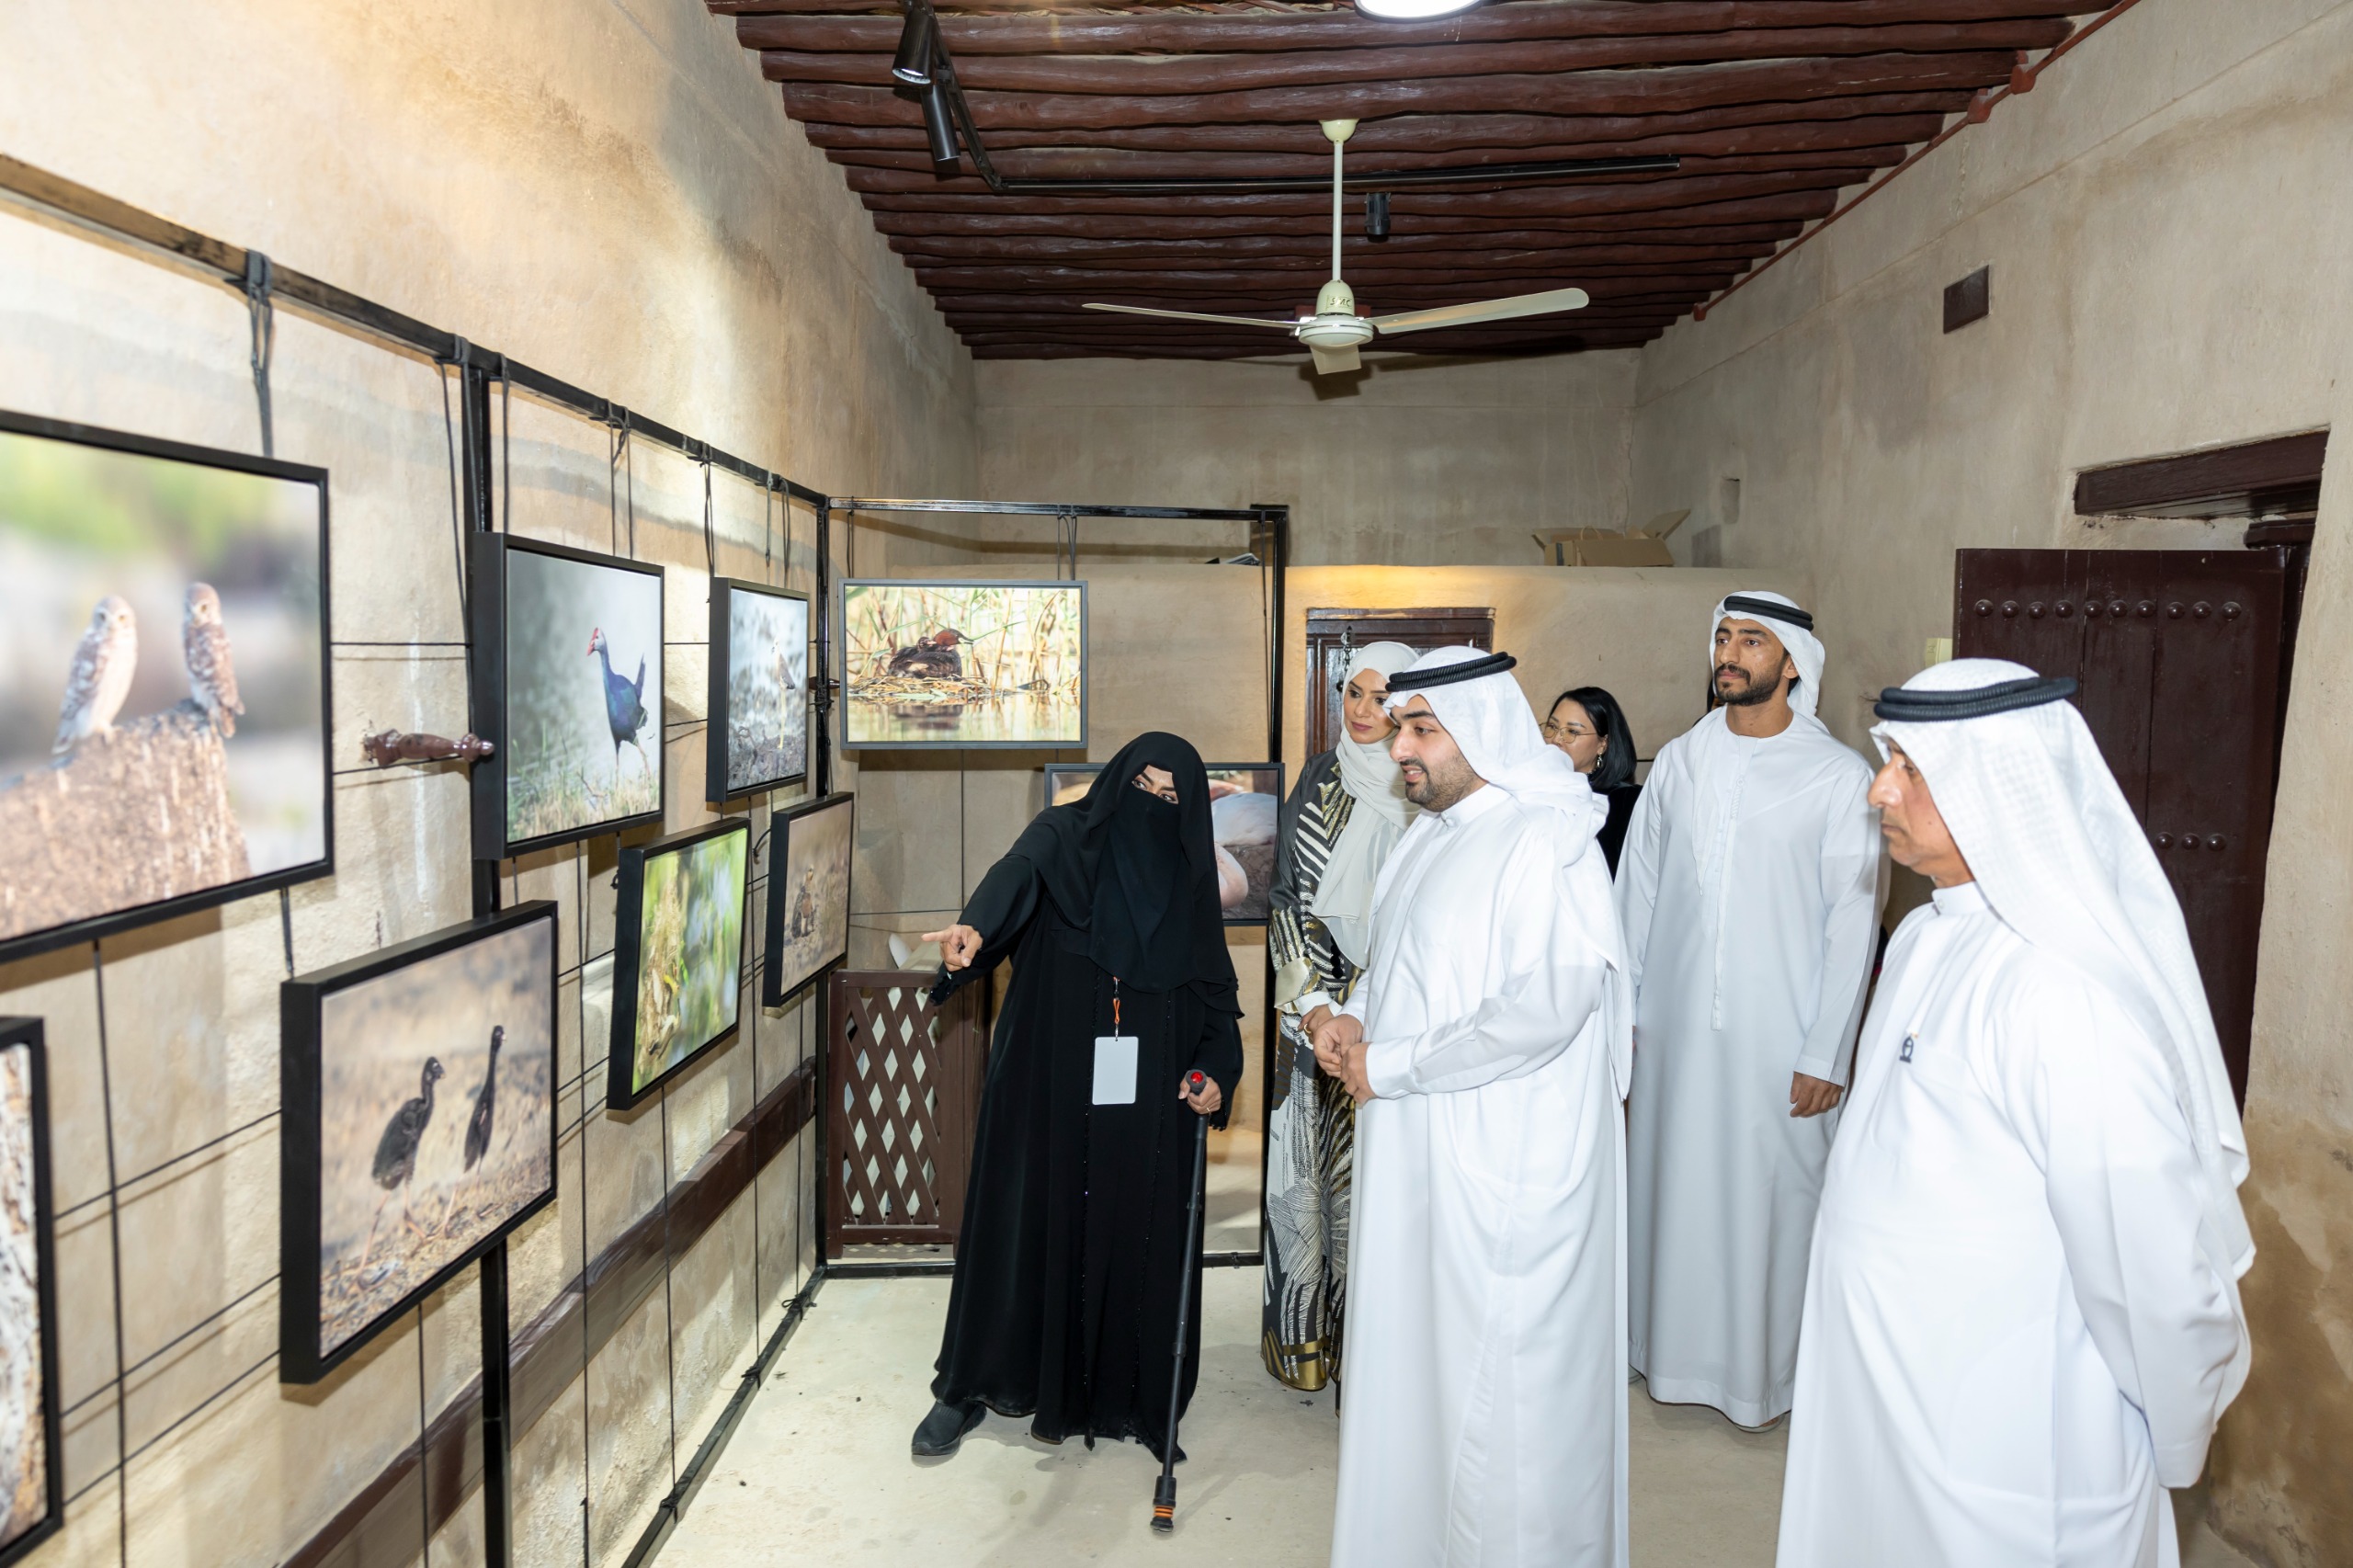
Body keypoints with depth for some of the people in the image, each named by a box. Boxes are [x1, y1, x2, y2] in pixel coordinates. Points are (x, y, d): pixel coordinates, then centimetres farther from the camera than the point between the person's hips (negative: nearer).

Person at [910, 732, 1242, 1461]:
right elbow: (1018, 873, -22)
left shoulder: (1188, 881, 10)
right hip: (1050, 1081, -2)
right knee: (1025, 1221, 2)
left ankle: (1122, 1393, 22)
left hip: (1146, 1101, 2)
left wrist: (1216, 1069, -6)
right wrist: (976, 925, -44)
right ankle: (969, 1387, 19)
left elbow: (1216, 992, 11)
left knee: (1136, 1237, 4)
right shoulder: (1064, 836, 1)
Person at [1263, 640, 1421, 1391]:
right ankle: (1305, 1329, 21)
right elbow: (1286, 896, 5)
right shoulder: (1320, 778, 6)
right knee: (1308, 1162, 7)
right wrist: (1313, 1002, -5)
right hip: (1313, 1008, 3)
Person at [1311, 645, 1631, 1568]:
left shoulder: (1544, 840, -17)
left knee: (1500, 1378, 5)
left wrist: (1390, 1065, -19)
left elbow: (1547, 1006, -27)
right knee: (1415, 1359, 20)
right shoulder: (1427, 834, 10)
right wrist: (1356, 1016, 1)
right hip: (1411, 1152, 9)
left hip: (1504, 1170, -8)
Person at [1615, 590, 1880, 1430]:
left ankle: (1766, 1368, 24)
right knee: (1672, 1182, 13)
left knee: (1771, 1195, 5)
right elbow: (1637, 890, 8)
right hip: (1675, 1025, 4)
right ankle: (1673, 1348, 31)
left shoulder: (1839, 777, -6)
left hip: (1778, 1037, -3)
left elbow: (1852, 924, -7)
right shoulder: (1678, 760, 5)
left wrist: (1824, 1055, -9)